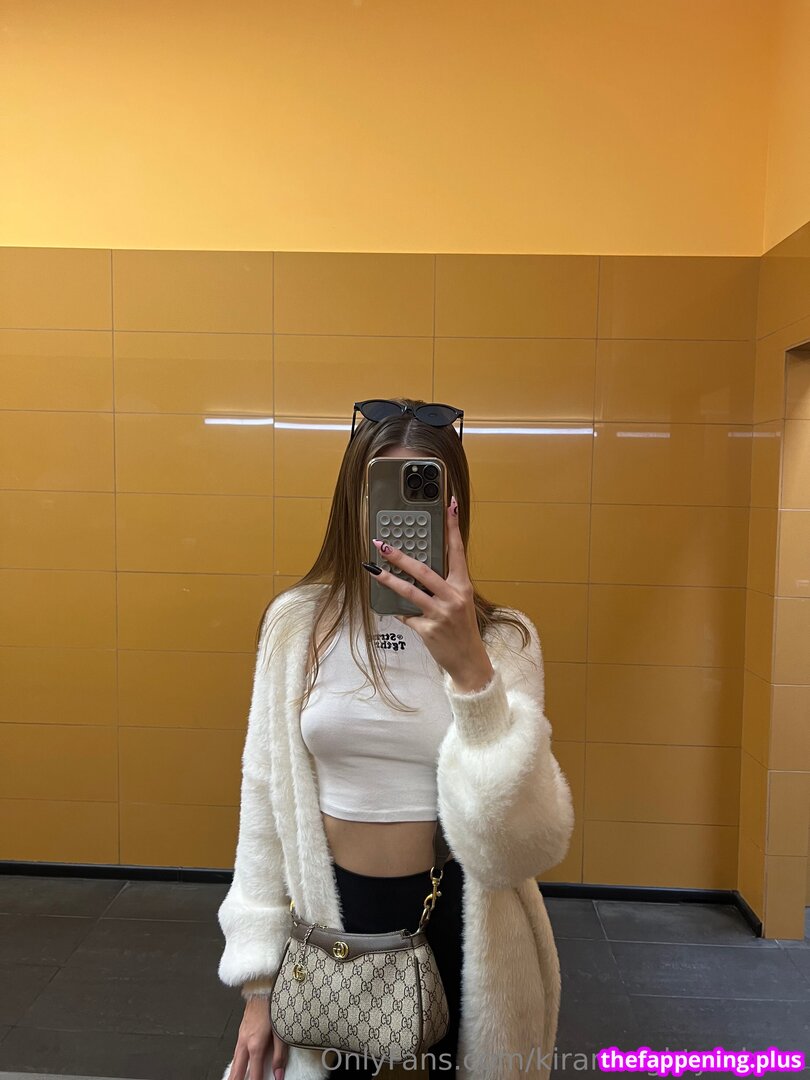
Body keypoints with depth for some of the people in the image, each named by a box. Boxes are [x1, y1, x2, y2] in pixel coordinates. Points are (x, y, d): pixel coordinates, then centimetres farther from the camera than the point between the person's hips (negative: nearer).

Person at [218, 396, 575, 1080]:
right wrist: (259, 982, 2)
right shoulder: (296, 623, -9)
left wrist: (469, 670, -35)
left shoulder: (502, 639, -13)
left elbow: (529, 845, -23)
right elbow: (266, 800, -2)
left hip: (462, 921, 0)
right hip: (333, 915, 1)